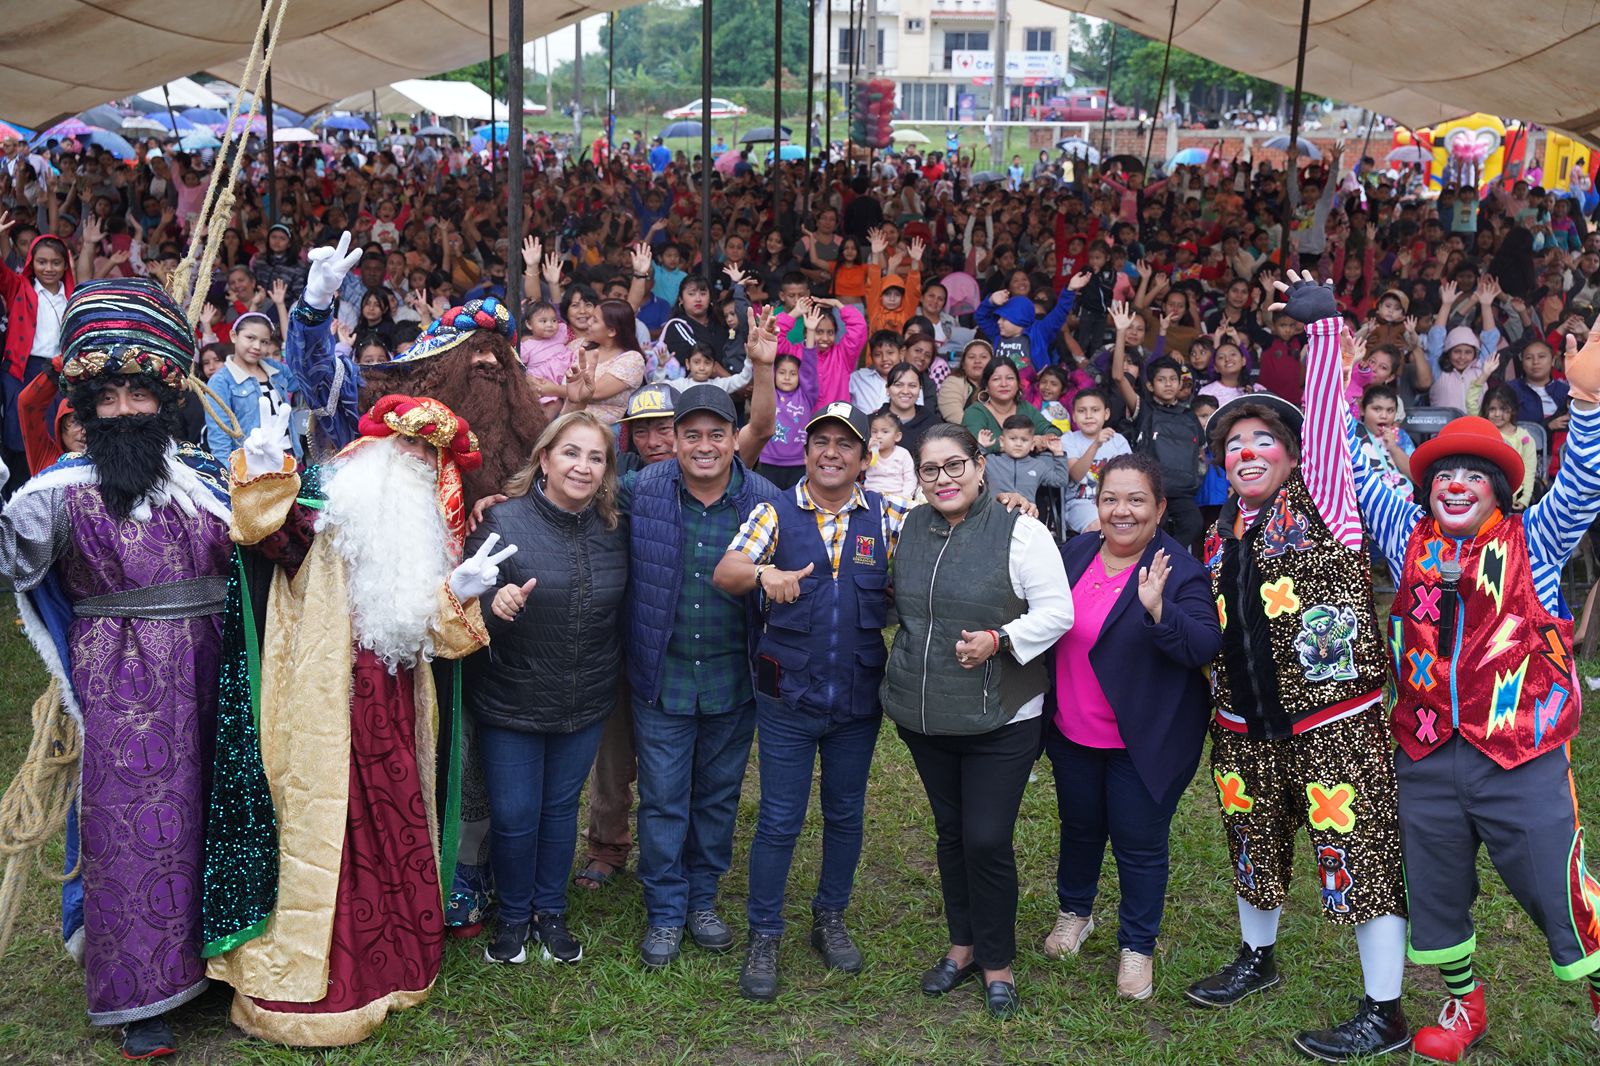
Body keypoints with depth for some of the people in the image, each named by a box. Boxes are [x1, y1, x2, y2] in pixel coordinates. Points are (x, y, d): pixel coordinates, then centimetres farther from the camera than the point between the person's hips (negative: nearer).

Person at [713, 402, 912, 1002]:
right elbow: (724, 572, -13)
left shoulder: (887, 518, 1)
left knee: (845, 815, 15)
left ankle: (831, 919, 34)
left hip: (859, 698, 2)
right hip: (788, 697, -2)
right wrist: (763, 575, -36)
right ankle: (763, 937, 17)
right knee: (779, 821, 3)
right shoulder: (776, 513, -3)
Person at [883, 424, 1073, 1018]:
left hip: (999, 720, -5)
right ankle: (962, 946, 33)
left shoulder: (1020, 532, -12)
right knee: (951, 833, 16)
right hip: (924, 715, 5)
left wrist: (998, 641, -23)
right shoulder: (911, 528, 5)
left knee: (987, 841, -3)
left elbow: (1057, 611, -12)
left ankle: (997, 963, 17)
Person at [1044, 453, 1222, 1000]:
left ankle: (1137, 947, 27)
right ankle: (1074, 913, 47)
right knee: (1079, 828, 23)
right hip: (1073, 733, 5)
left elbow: (1206, 648, -26)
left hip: (1144, 743, -5)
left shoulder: (1181, 570, -16)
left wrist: (1158, 609, -41)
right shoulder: (1073, 554, 1)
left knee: (1139, 845, 8)